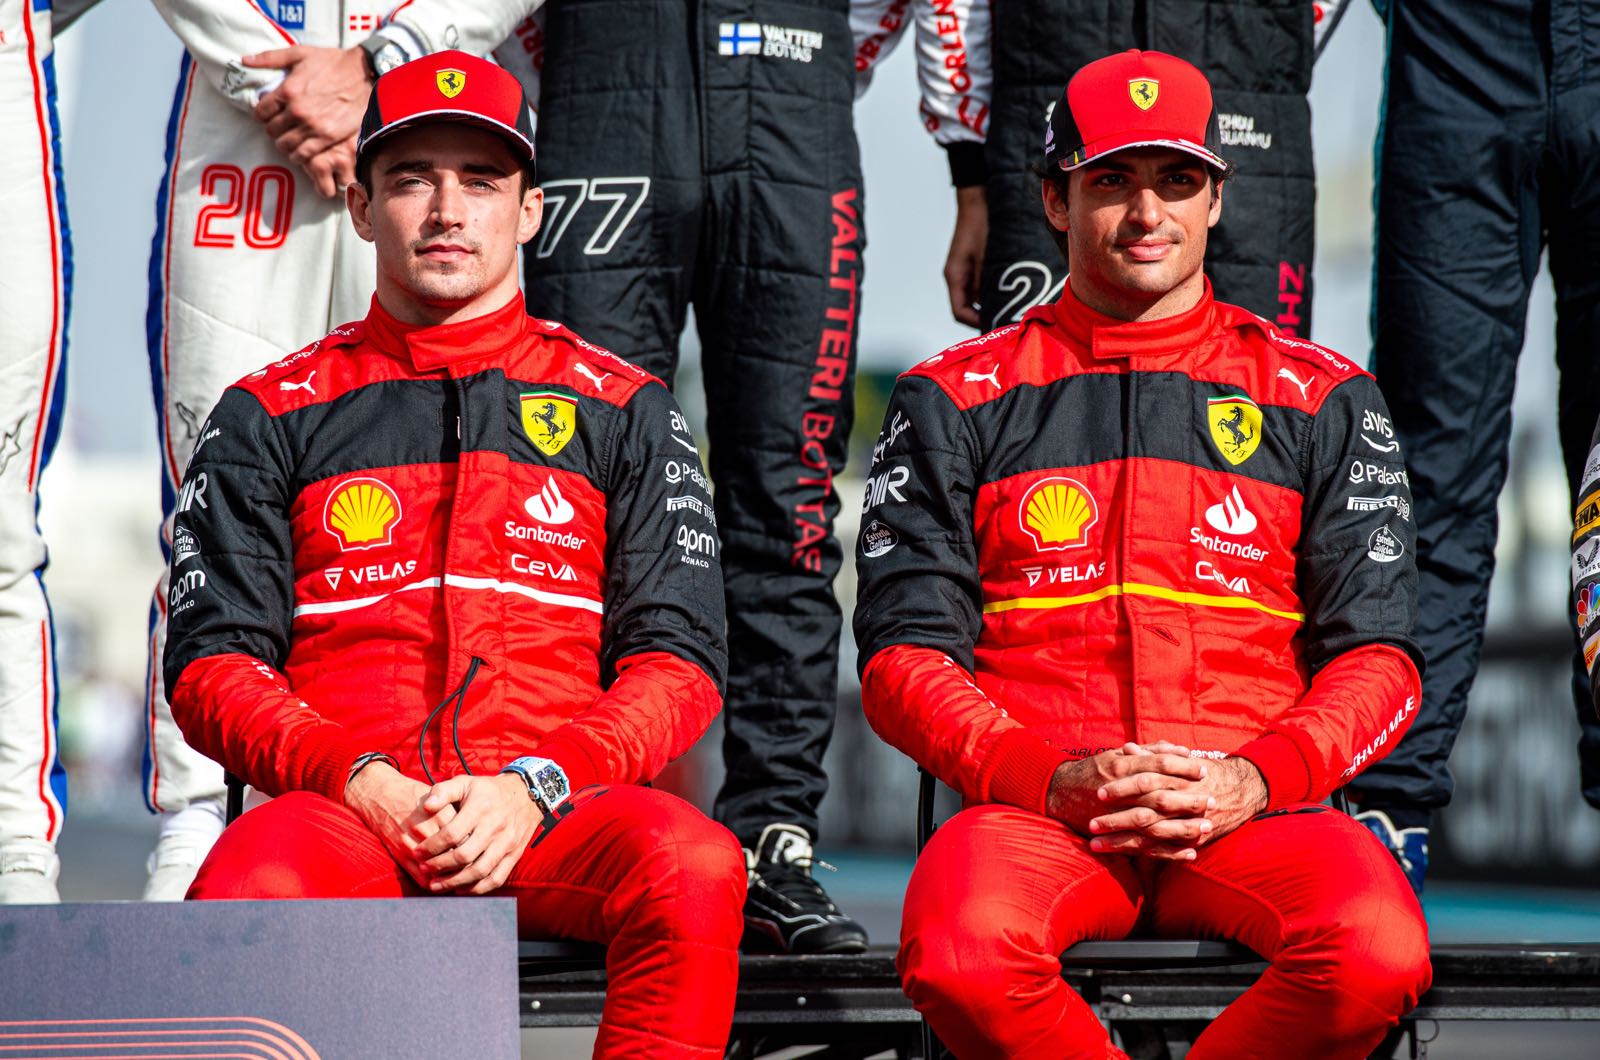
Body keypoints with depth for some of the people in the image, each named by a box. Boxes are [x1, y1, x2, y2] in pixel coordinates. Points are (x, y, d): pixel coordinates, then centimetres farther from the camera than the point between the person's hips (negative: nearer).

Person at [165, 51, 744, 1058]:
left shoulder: (623, 408, 18)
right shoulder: (272, 414, 18)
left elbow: (678, 662, 9)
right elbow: (213, 664, 9)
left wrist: (534, 786, -9)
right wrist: (365, 785, -10)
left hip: (555, 812, 1)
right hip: (345, 810, 0)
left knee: (694, 866, -34)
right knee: (247, 890, -36)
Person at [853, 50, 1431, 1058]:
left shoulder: (1324, 398, 16)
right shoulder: (955, 398, 14)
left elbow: (1377, 653, 10)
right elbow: (905, 652, 7)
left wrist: (1257, 779, -10)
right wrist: (1050, 778, -12)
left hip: (1259, 811, 1)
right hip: (1032, 810, -1)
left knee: (1378, 954, -33)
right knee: (960, 956, -36)